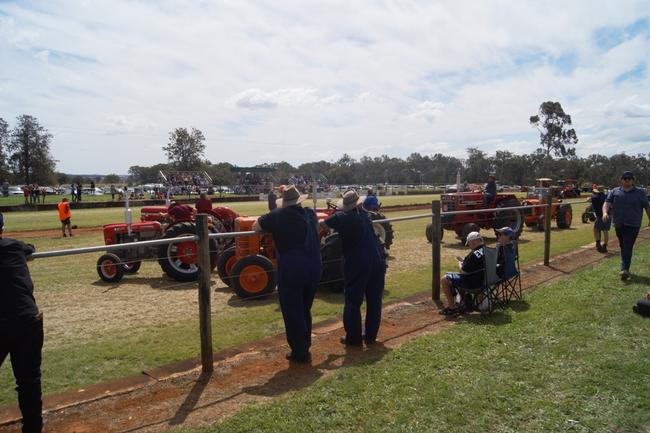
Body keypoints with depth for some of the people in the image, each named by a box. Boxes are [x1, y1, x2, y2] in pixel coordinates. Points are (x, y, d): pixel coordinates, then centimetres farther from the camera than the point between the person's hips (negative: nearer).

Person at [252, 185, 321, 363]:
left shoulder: (278, 215, -2)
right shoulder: (310, 214, 10)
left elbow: (256, 227, 8)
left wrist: (273, 227, 22)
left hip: (291, 271, -5)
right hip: (313, 270, 5)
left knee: (293, 313, 8)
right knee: (305, 311, 20)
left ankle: (300, 353, 14)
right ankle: (305, 348, 29)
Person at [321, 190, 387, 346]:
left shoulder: (341, 217, -4)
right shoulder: (364, 214, 7)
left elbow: (321, 225, 3)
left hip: (356, 264, -4)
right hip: (377, 262, 4)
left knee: (353, 301, 7)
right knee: (374, 301, 13)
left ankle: (353, 337, 11)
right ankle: (371, 335, 20)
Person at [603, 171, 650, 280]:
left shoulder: (640, 192, 5)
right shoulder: (615, 192, 7)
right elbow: (607, 202, -5)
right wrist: (605, 212, -24)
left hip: (633, 225, -3)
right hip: (619, 225, 3)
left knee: (627, 248, -13)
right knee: (623, 247, 14)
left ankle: (624, 270, -19)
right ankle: (625, 266, 29)